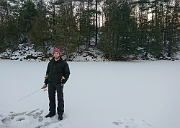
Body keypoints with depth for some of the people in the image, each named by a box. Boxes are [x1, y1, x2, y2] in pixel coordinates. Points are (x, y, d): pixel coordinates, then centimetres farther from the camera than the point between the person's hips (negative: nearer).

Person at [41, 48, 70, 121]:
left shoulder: (63, 63, -2)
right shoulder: (50, 63, 10)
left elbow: (67, 73, -1)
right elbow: (47, 73, 16)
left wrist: (63, 82, -9)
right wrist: (45, 83, 12)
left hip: (59, 83, -4)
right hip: (51, 83, 4)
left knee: (60, 99, 2)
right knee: (51, 98, 11)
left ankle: (60, 113, 14)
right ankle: (52, 112, 26)